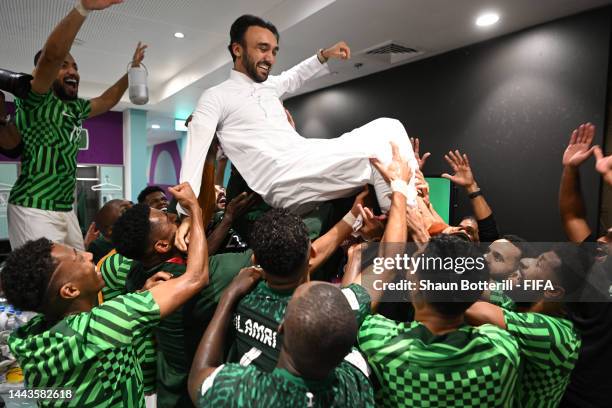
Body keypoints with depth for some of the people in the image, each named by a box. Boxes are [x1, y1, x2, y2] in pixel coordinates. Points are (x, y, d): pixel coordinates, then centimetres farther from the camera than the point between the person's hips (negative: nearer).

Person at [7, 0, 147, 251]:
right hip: (34, 209, -8)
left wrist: (132, 69, 29)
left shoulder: (76, 107, 13)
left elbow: (107, 101, 30)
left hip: (66, 209, 8)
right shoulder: (35, 100, -9)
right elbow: (52, 55, -26)